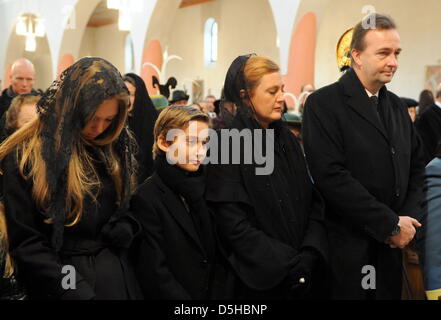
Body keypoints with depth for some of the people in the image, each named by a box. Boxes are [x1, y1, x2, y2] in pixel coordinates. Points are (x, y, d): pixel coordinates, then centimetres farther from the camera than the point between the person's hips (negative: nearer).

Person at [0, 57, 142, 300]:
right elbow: (26, 245, -13)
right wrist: (78, 292, -19)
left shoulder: (115, 150, 3)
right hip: (60, 279, -5)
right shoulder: (23, 158, -13)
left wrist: (121, 230, -7)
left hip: (116, 274, 5)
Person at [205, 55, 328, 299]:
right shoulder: (227, 146, -12)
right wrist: (287, 264, -16)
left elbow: (314, 200, 5)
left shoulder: (287, 139, 7)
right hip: (260, 279, -5)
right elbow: (233, 224, -17)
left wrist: (311, 253, -10)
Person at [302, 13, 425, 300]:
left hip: (394, 246, 6)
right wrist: (391, 224, -16)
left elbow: (416, 166, 15)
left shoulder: (397, 106, 12)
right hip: (348, 247, -6)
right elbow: (332, 176, -20)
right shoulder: (324, 104, -11)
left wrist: (410, 218, -2)